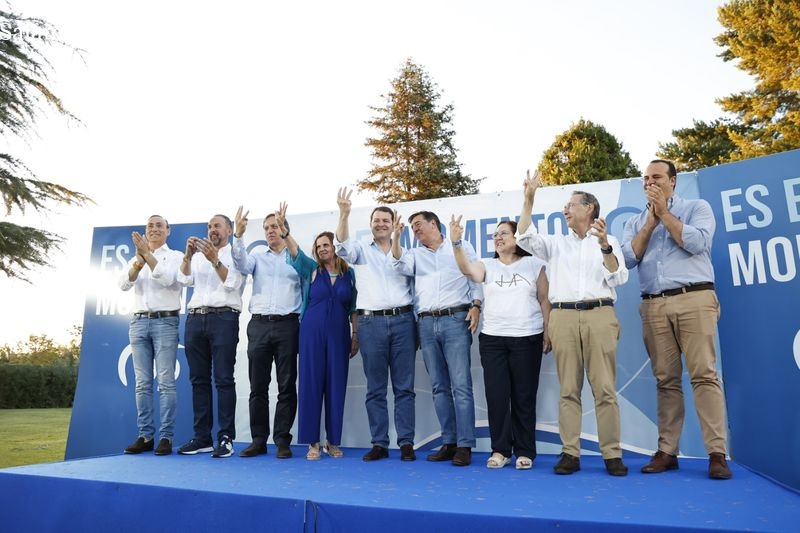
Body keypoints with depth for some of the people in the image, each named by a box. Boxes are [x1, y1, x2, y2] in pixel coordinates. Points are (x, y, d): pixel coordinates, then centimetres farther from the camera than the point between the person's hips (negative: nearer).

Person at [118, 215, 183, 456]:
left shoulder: (175, 256, 6)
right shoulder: (135, 259, 18)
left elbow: (167, 279, -12)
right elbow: (124, 284, 1)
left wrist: (148, 254, -14)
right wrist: (139, 259, -12)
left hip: (165, 321, -4)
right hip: (139, 322, 4)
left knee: (166, 382, -6)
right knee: (142, 383, 3)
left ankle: (166, 437, -3)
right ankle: (145, 435, 8)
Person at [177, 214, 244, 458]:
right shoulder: (199, 255, 20)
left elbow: (232, 283, -7)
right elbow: (185, 280, 6)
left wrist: (215, 259, -18)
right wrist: (188, 255, -8)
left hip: (223, 318, -5)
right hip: (195, 319, 5)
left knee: (223, 379, -7)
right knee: (199, 380, 6)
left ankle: (226, 438, -3)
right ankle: (202, 437, 12)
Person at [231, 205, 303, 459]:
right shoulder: (257, 254, 14)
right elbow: (242, 266, -7)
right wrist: (239, 235, -20)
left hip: (287, 325, -2)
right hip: (259, 324, 2)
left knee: (287, 386, 1)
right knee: (258, 386, 5)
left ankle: (282, 440, 9)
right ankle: (258, 440, 14)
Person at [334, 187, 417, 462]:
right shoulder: (361, 251, 12)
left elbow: (415, 289, 13)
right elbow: (342, 244, -10)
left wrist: (416, 326, 7)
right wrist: (344, 213, -26)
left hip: (402, 320, 0)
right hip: (371, 323, 0)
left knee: (404, 386, 1)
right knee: (375, 388, 4)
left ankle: (406, 443, 8)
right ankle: (379, 443, 11)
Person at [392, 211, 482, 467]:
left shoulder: (462, 248, 10)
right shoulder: (415, 254, 20)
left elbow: (476, 279, 6)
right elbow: (399, 266, 0)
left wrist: (476, 306, -9)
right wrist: (396, 236, -9)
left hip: (455, 319, -4)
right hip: (426, 323, 4)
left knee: (460, 384, -9)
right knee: (439, 386, 6)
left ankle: (465, 445, -4)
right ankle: (449, 442, 13)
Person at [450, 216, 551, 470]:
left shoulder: (534, 264, 6)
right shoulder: (488, 266, 10)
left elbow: (544, 300, 6)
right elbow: (467, 269, -12)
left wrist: (547, 333, 0)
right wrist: (456, 243, -26)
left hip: (527, 339, -2)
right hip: (492, 339, 2)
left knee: (524, 396, 3)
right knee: (496, 395, 2)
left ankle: (525, 451, 15)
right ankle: (500, 450, 13)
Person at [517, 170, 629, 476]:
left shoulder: (608, 242, 15)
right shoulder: (556, 244, 20)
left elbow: (619, 278, 4)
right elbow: (524, 238, 5)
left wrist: (604, 246, -9)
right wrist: (529, 199, 2)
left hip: (599, 315, -1)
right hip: (563, 317, 2)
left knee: (605, 388, -4)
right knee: (568, 389, -1)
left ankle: (612, 455, 1)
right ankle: (570, 453, 2)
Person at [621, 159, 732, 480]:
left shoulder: (697, 207, 11)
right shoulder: (635, 222, 20)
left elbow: (696, 243, -8)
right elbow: (627, 259, 5)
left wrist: (664, 213, -1)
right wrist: (651, 223, 3)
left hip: (694, 299, -3)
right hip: (653, 306, 3)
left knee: (704, 374, -9)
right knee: (666, 380, 3)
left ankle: (717, 453, -5)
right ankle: (667, 451, 6)